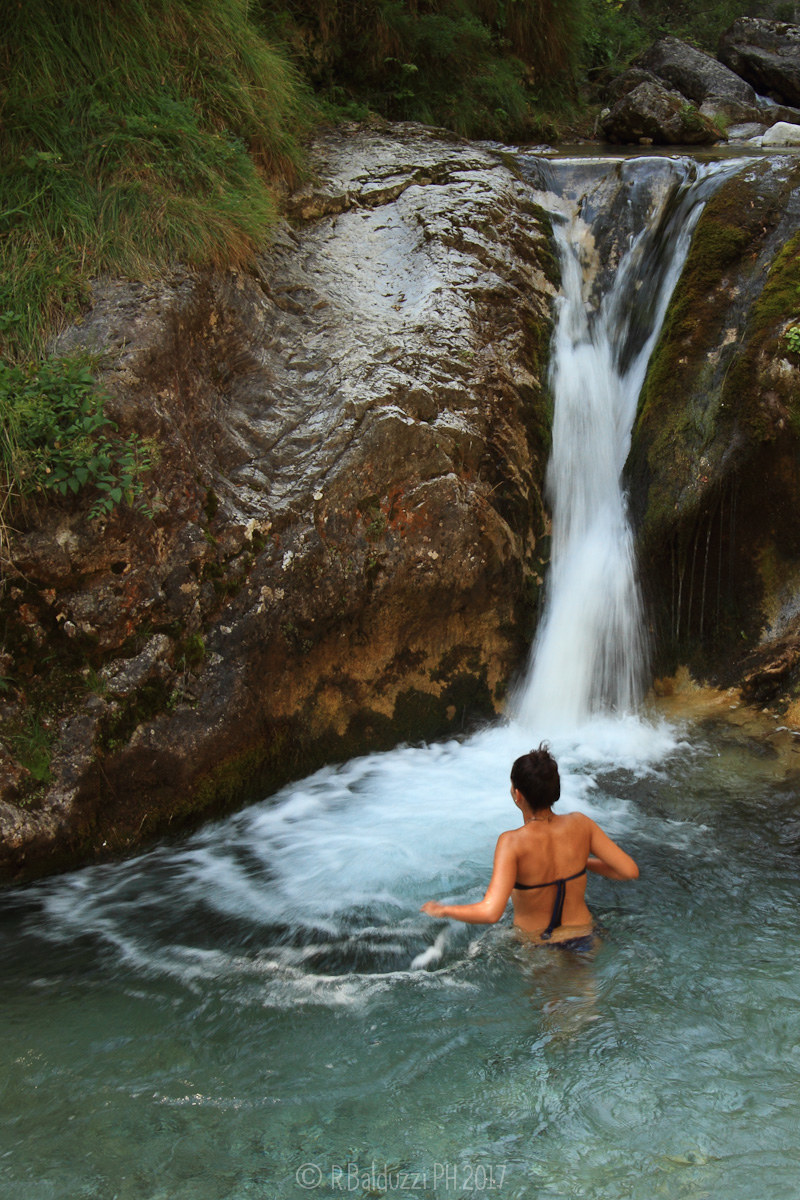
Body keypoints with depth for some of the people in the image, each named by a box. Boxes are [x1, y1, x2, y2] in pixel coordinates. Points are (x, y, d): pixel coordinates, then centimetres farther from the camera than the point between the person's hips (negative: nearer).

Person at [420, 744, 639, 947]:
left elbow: (490, 913, -35)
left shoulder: (512, 842, -25)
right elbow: (630, 870, -7)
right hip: (580, 936, 4)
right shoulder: (579, 824, -13)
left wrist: (442, 910, -18)